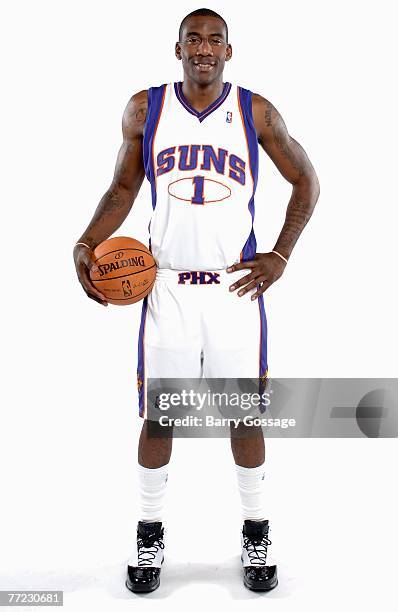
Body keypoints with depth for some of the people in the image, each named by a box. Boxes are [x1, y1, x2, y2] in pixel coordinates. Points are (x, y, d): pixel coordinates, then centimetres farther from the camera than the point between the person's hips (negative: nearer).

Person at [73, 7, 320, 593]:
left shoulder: (256, 111, 1)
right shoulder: (145, 109, 4)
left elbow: (306, 181, 9)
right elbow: (123, 187, 12)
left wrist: (280, 256, 1)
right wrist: (87, 245, -4)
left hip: (236, 287, 0)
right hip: (166, 287, 1)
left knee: (245, 414, 6)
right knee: (158, 415, 7)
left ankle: (256, 533, 26)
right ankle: (150, 533, 27)